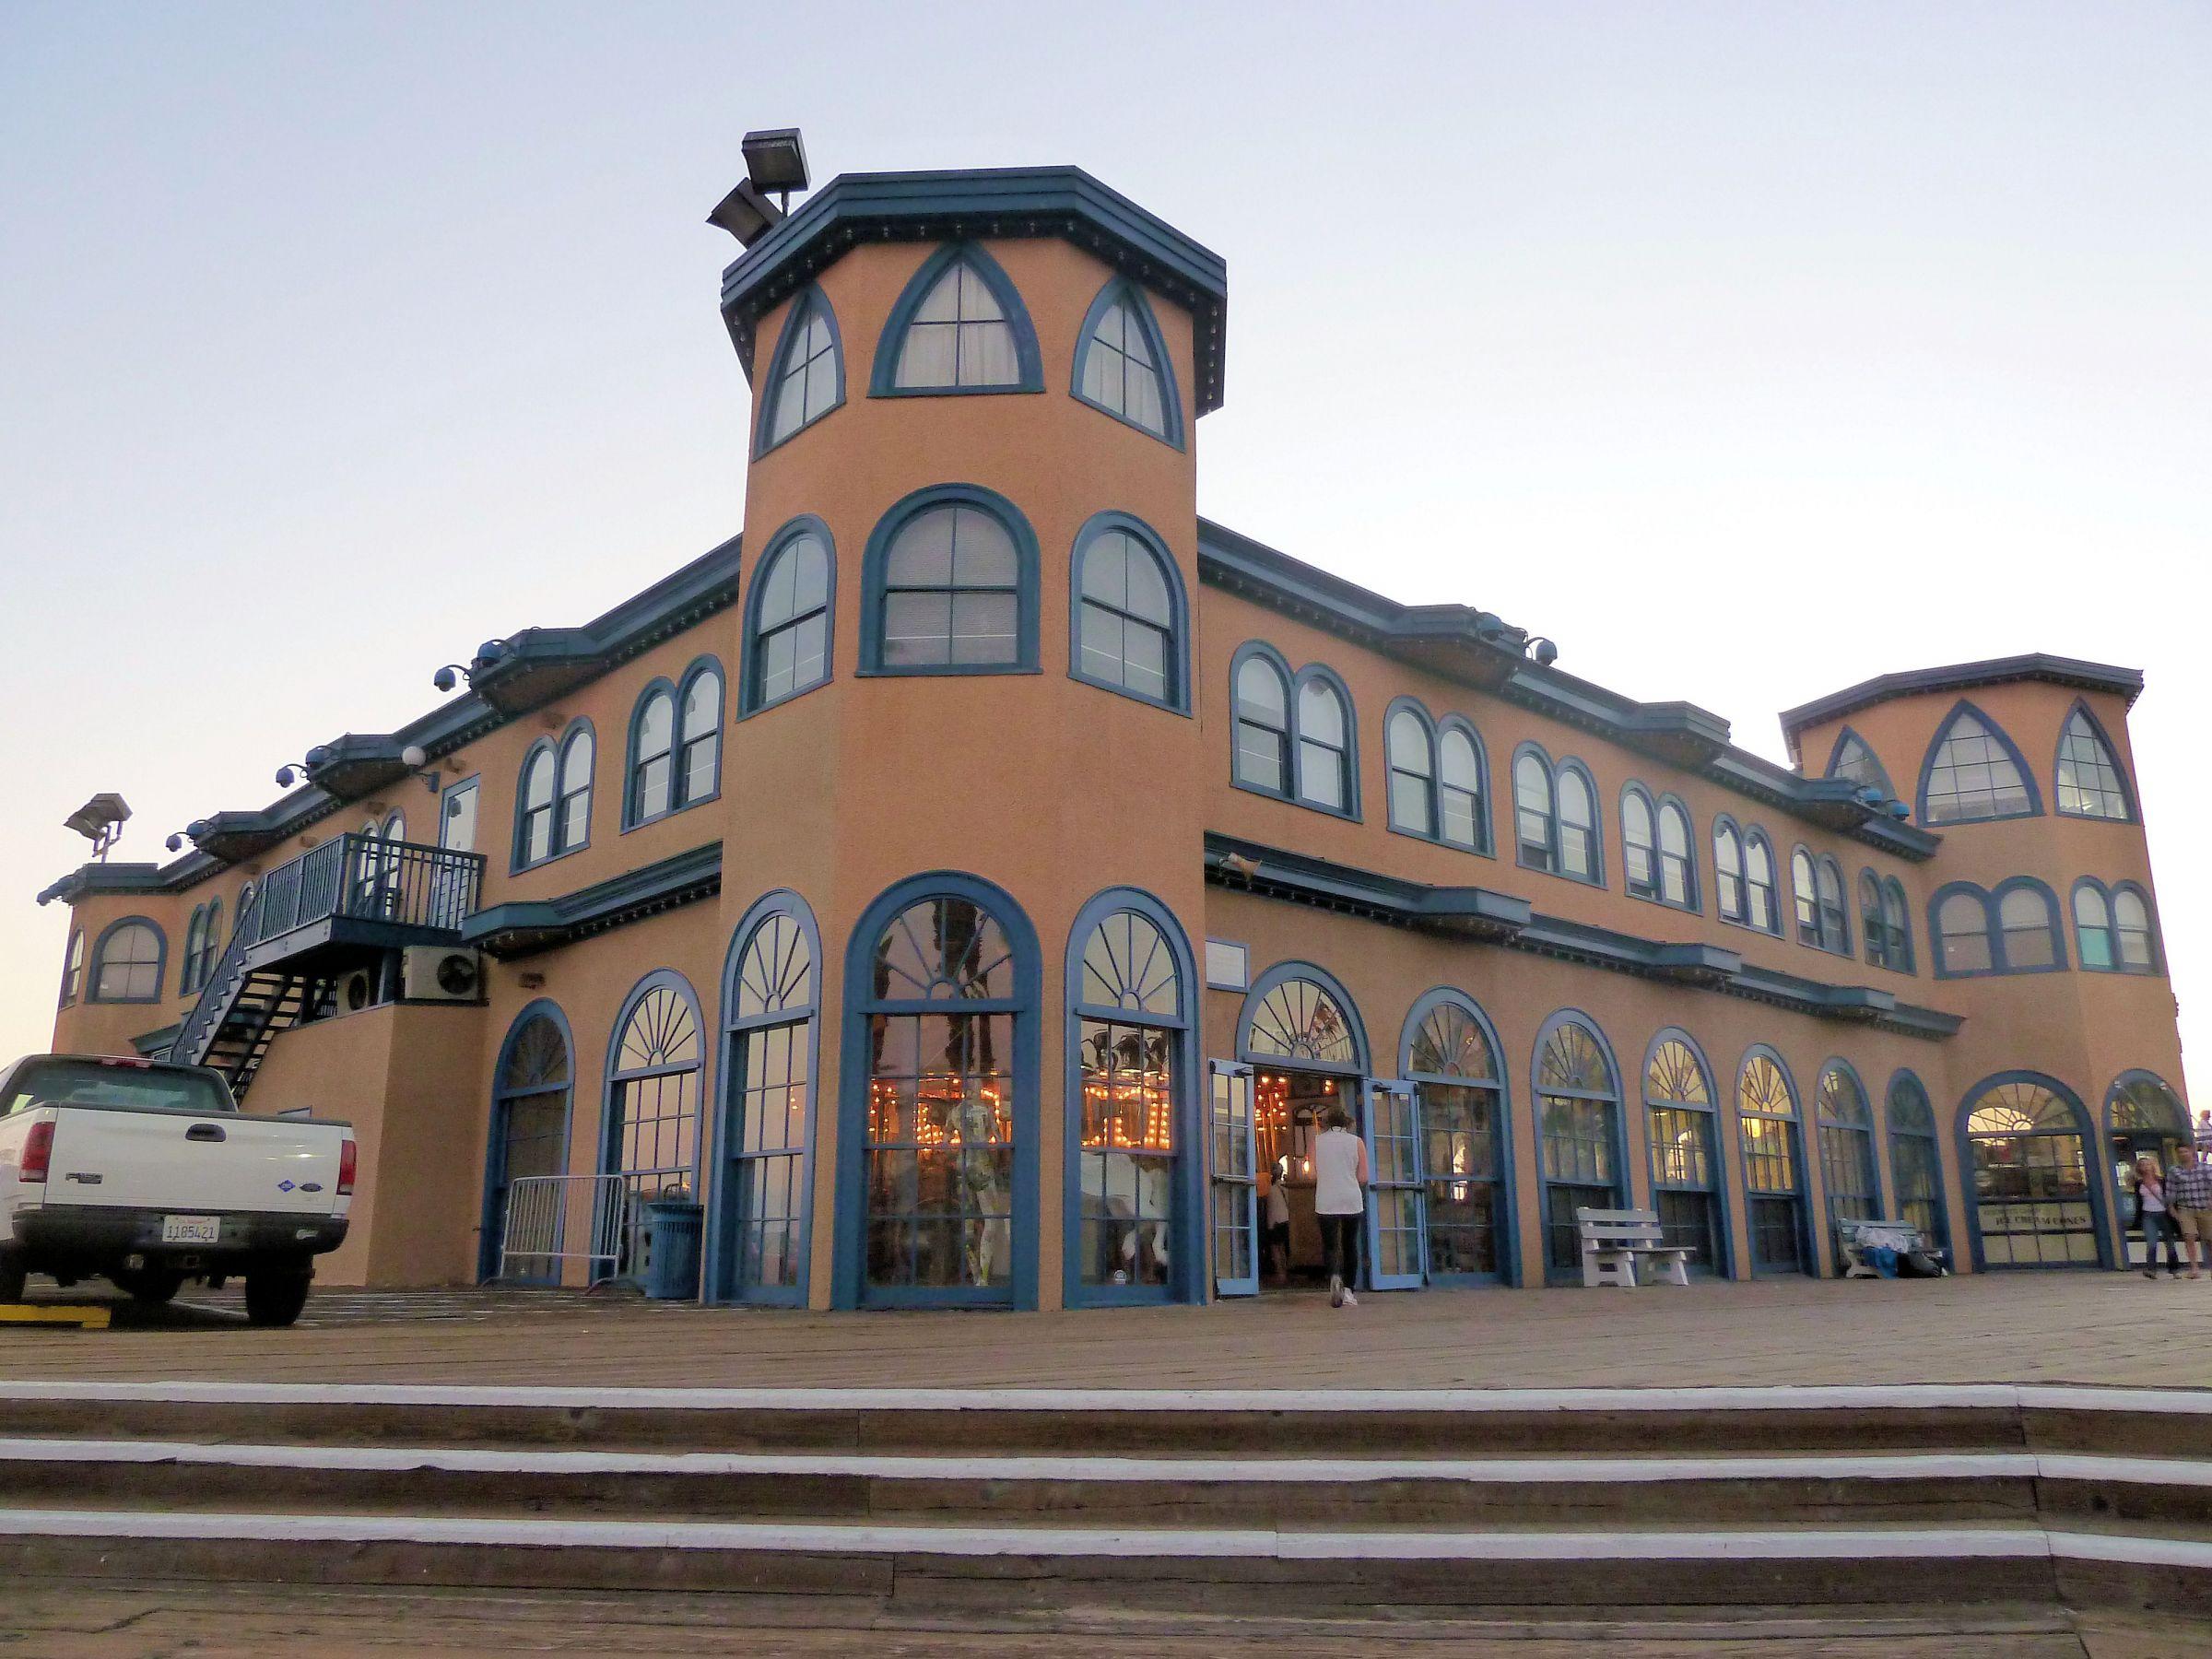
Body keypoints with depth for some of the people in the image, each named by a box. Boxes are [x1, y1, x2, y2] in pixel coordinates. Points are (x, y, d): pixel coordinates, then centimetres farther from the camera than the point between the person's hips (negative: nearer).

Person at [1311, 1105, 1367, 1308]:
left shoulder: (1317, 1141, 2)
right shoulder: (1357, 1142, 3)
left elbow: (1312, 1174, -1)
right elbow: (1363, 1177, 0)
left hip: (1326, 1202, -1)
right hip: (1352, 1201, 1)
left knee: (1329, 1245, 4)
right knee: (1350, 1245, 13)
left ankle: (1335, 1276, -24)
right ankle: (1348, 1291, 9)